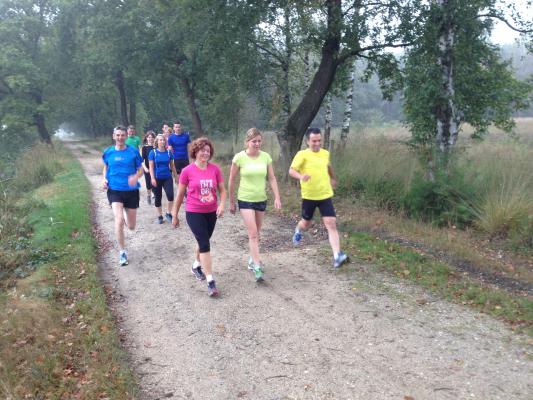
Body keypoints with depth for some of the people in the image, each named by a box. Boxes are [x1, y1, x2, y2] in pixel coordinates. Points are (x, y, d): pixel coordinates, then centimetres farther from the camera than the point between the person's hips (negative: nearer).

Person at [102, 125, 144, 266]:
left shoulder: (133, 151, -4)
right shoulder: (108, 152, 2)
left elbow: (141, 170, 2)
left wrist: (136, 177, -20)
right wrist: (105, 179, 0)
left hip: (131, 191, 1)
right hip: (114, 190, 0)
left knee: (131, 226, 9)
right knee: (119, 220, -22)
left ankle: (126, 213, 48)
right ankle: (122, 252, -5)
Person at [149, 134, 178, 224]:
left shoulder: (168, 152, 3)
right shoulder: (153, 152, -3)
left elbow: (172, 165, 11)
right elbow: (151, 166, -5)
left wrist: (176, 177, 13)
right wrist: (153, 178, -13)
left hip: (167, 177, 1)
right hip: (157, 178, -1)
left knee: (170, 195, -17)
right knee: (158, 198, 8)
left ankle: (168, 213, 3)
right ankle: (159, 216, 23)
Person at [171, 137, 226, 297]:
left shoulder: (215, 169, -4)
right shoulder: (187, 171, -10)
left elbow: (222, 190, 2)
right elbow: (180, 194, -1)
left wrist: (222, 205, -17)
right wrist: (175, 215, 4)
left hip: (211, 212, 4)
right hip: (194, 213, -4)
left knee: (203, 242, 20)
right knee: (205, 245, -10)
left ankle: (196, 266, 47)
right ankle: (211, 282, -6)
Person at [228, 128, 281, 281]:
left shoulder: (266, 157, -3)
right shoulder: (239, 157, -12)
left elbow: (272, 178, 1)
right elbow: (232, 180, -4)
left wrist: (277, 198, -9)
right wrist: (231, 201, 0)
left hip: (261, 199, 4)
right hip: (245, 200, -4)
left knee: (256, 233, 15)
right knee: (253, 233, -10)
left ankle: (252, 259, 34)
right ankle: (257, 267, -9)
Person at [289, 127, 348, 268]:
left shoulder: (325, 153, 5)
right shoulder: (302, 154, -10)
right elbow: (291, 170, -18)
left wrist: (333, 178, 39)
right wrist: (301, 176, -38)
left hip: (325, 195, 2)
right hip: (309, 196, -2)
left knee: (331, 224, -11)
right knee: (306, 223, 17)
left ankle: (337, 256, -16)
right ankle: (297, 231, 54)